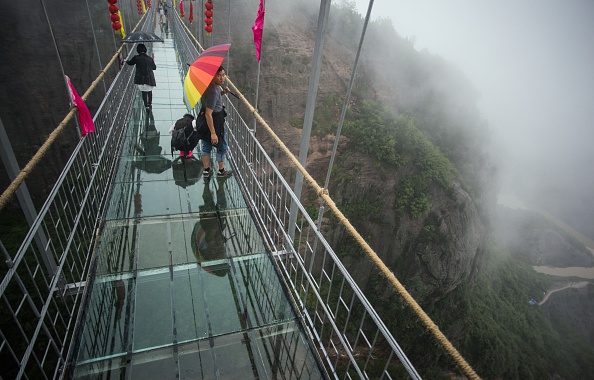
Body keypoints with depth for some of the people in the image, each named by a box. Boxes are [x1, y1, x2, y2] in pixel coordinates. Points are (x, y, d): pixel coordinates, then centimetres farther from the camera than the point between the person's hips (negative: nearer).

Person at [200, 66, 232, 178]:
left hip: (205, 121, 9)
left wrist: (223, 92, 2)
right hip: (215, 121, -9)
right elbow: (208, 114, -30)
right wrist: (213, 133, -29)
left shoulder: (215, 86, -1)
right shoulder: (213, 91, -28)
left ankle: (206, 170, 34)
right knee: (222, 146, 11)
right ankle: (221, 171, 27)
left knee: (206, 145, 18)